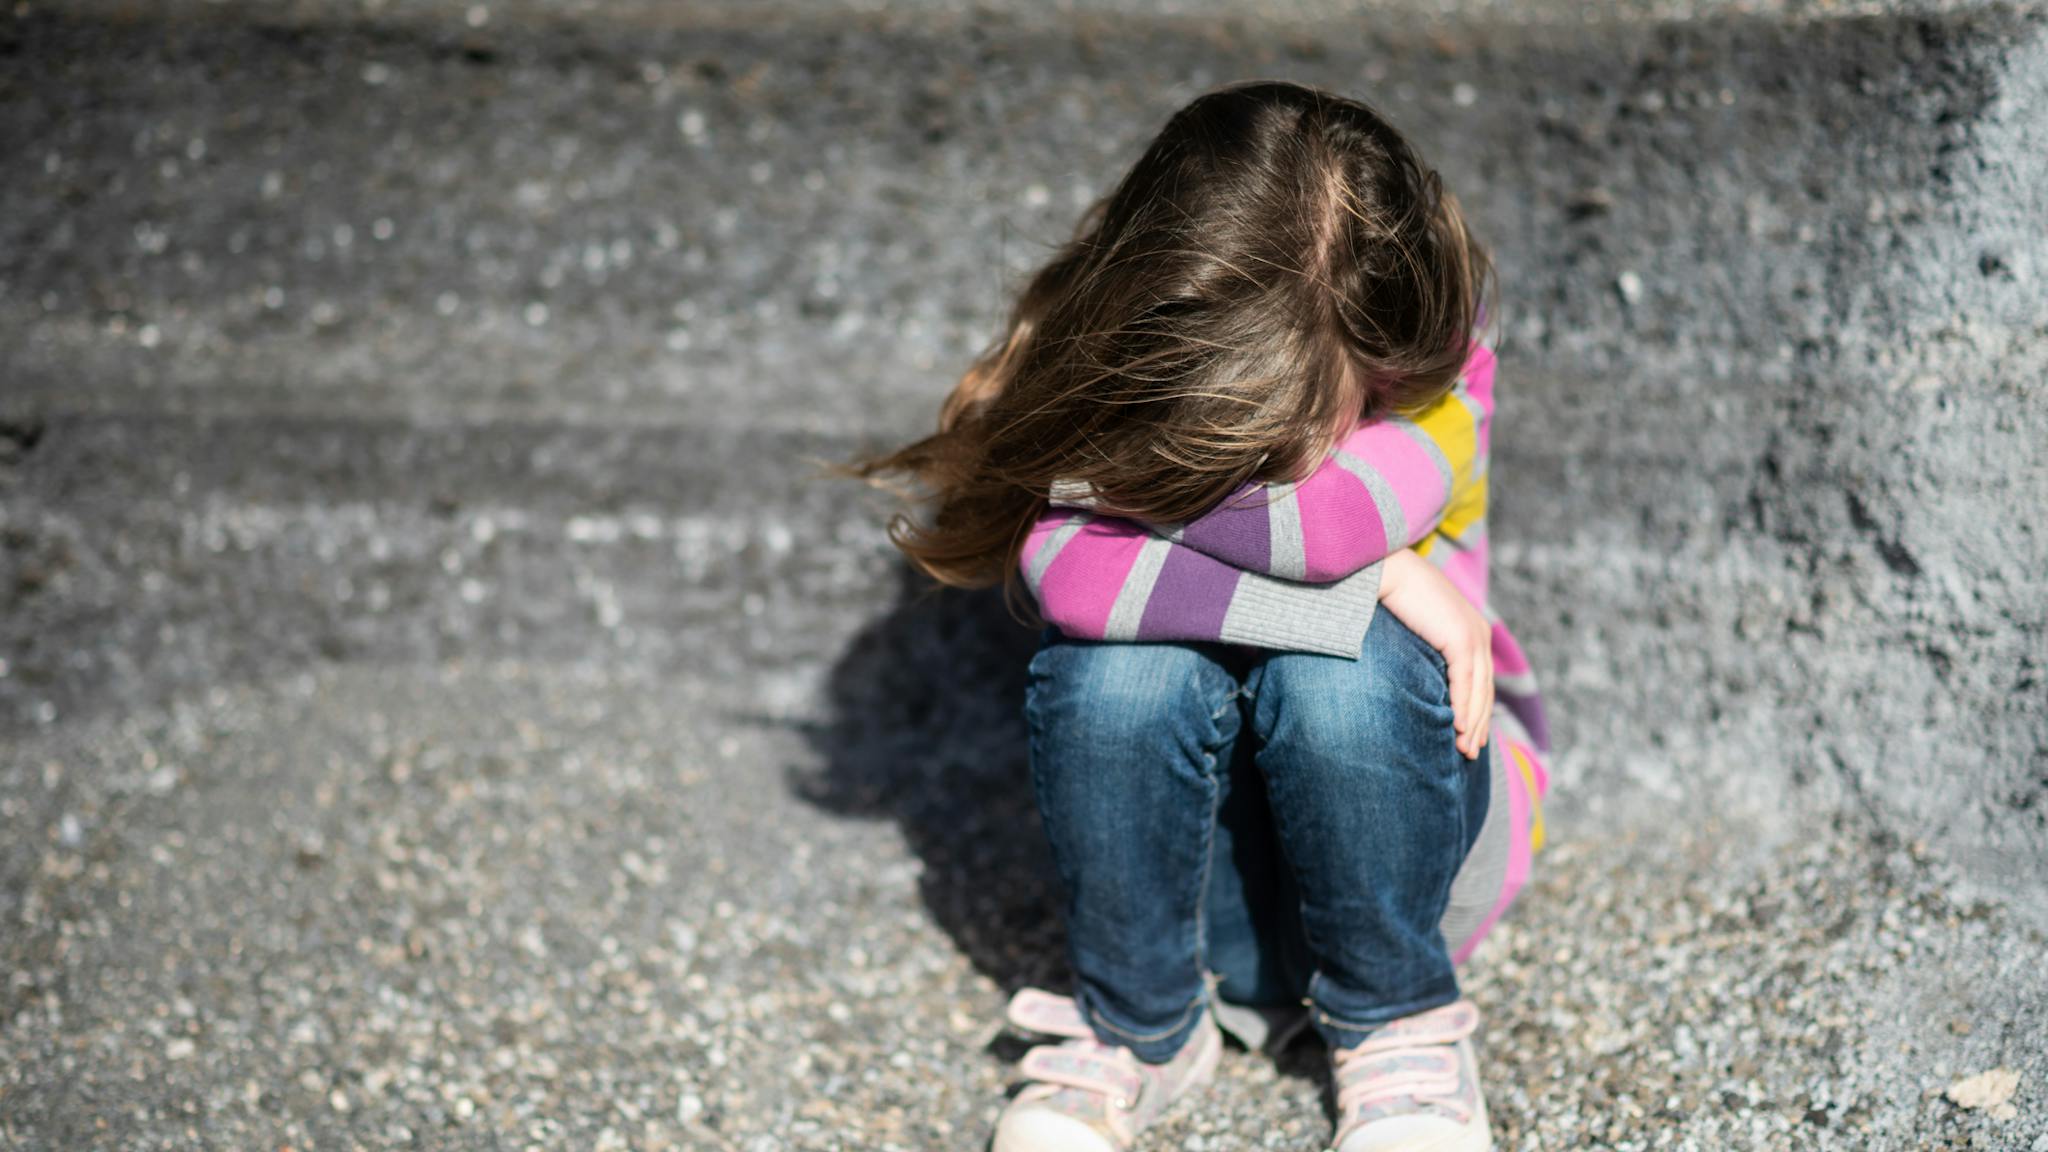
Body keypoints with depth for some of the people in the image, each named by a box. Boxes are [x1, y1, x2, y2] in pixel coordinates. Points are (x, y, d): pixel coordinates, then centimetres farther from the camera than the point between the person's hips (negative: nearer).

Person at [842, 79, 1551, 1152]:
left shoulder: (1437, 360, -20)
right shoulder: (1106, 358, -17)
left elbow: (1332, 515, -41)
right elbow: (1056, 564, -35)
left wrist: (1112, 470, -27)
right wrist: (1364, 579, -33)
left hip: (1405, 804, 0)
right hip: (1180, 830, 1)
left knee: (1339, 662, -34)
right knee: (1120, 660, -32)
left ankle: (1398, 1028, -7)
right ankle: (1139, 1028, -6)